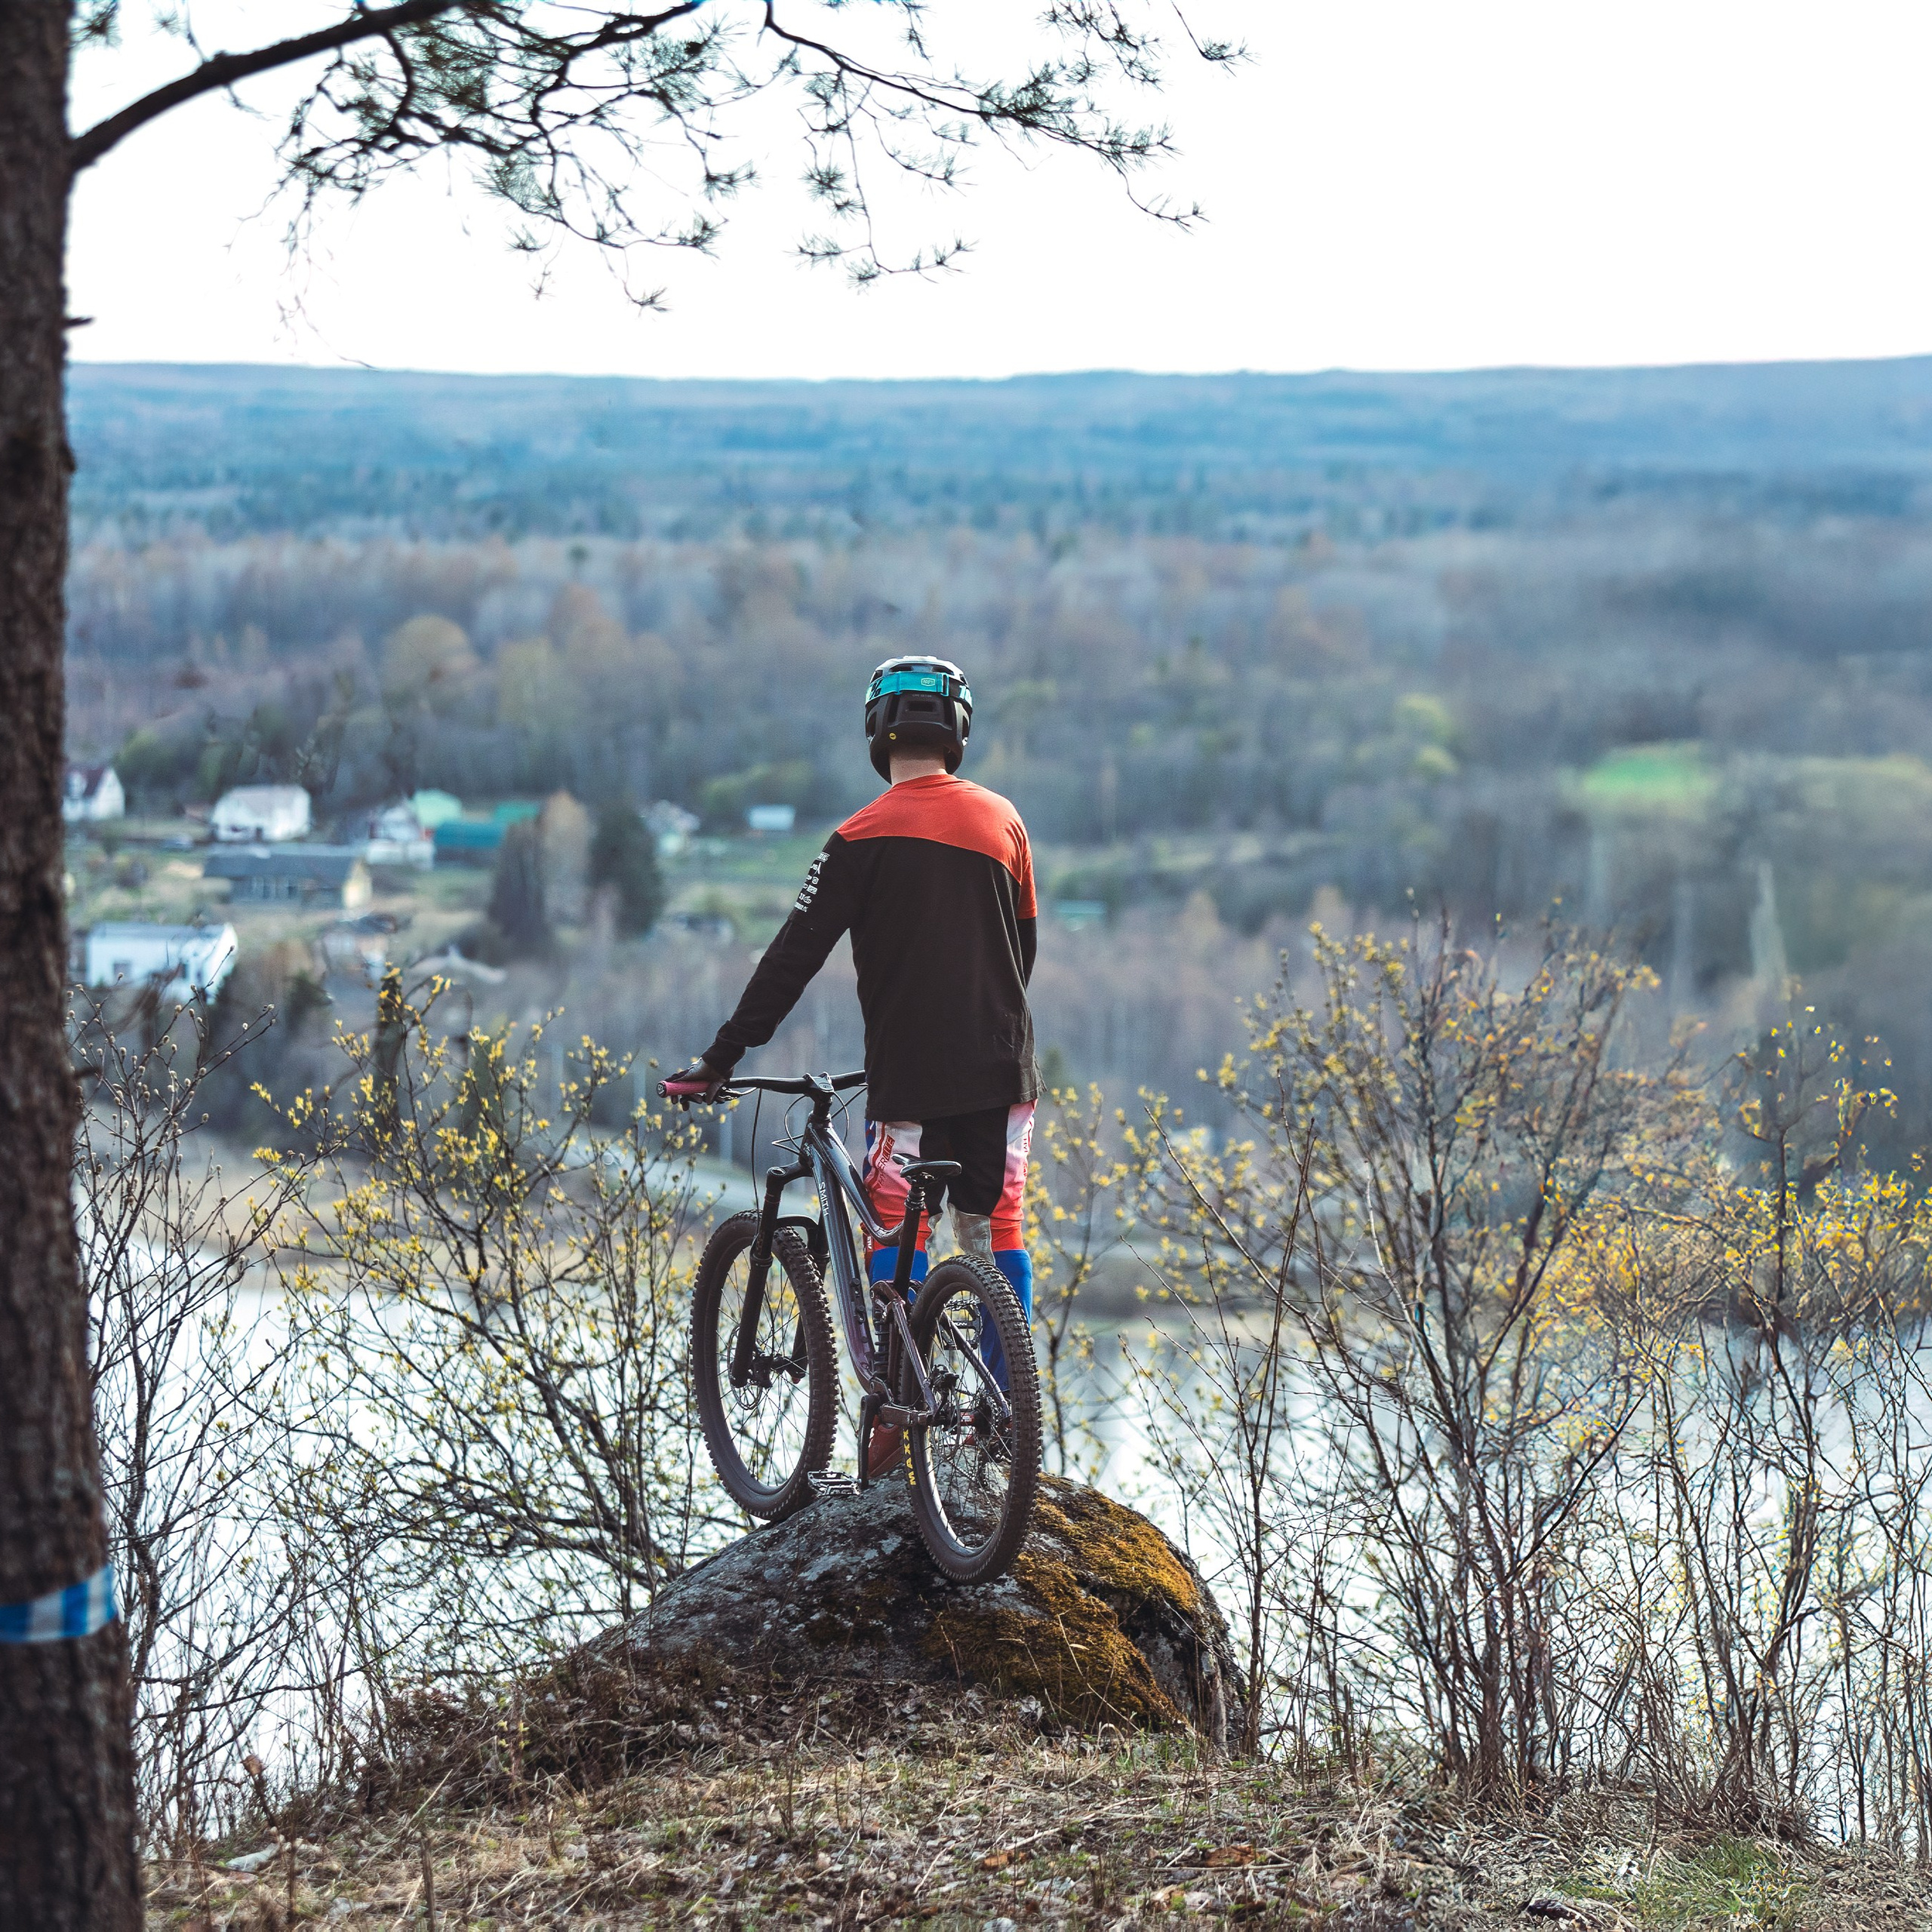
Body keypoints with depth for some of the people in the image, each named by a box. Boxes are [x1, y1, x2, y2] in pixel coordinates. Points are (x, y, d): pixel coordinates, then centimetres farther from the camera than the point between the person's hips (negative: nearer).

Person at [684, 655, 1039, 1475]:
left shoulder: (865, 837, -8)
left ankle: (897, 1416, -1)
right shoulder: (1003, 821, 6)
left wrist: (721, 1057, -3)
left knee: (896, 1238, 5)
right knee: (997, 1235, 11)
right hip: (1001, 1069, 4)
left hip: (909, 1074, -4)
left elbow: (795, 957, -8)